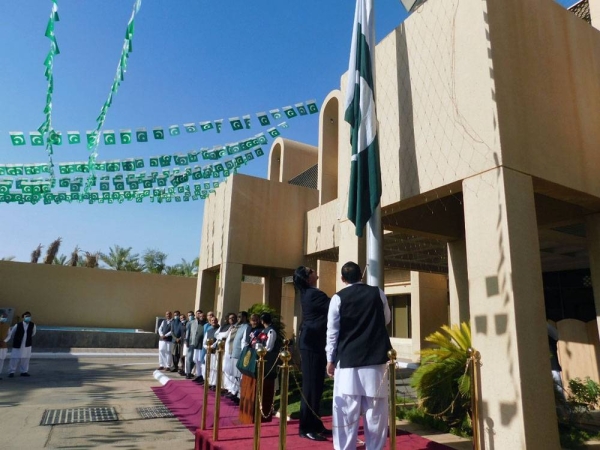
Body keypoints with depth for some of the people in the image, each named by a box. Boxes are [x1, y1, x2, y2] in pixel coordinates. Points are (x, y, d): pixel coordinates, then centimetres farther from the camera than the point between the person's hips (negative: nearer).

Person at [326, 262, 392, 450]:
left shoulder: (338, 298, -3)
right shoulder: (378, 293, 3)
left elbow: (332, 331, -1)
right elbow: (386, 320, 17)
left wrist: (330, 359, 7)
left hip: (347, 360, -1)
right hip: (375, 358, 2)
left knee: (346, 410, 5)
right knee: (376, 410, 10)